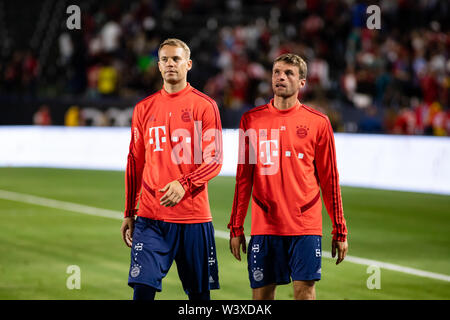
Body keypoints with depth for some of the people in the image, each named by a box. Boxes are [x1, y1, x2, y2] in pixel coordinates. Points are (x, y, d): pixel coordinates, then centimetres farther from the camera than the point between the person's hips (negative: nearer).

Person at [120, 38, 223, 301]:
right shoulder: (144, 108, 11)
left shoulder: (204, 106, 1)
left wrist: (184, 184, -22)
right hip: (150, 218, 2)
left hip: (194, 216, -2)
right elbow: (135, 163, 16)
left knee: (199, 293, 5)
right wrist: (129, 214, 14)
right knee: (143, 286, -9)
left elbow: (214, 160, -5)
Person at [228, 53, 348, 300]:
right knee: (261, 294, 3)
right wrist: (236, 228, 8)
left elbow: (329, 180, 6)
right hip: (263, 227, 2)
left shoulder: (318, 122, 3)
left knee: (305, 291, -6)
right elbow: (243, 178, 11)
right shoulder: (251, 120, 7)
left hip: (305, 226, -1)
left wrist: (339, 231, 5)